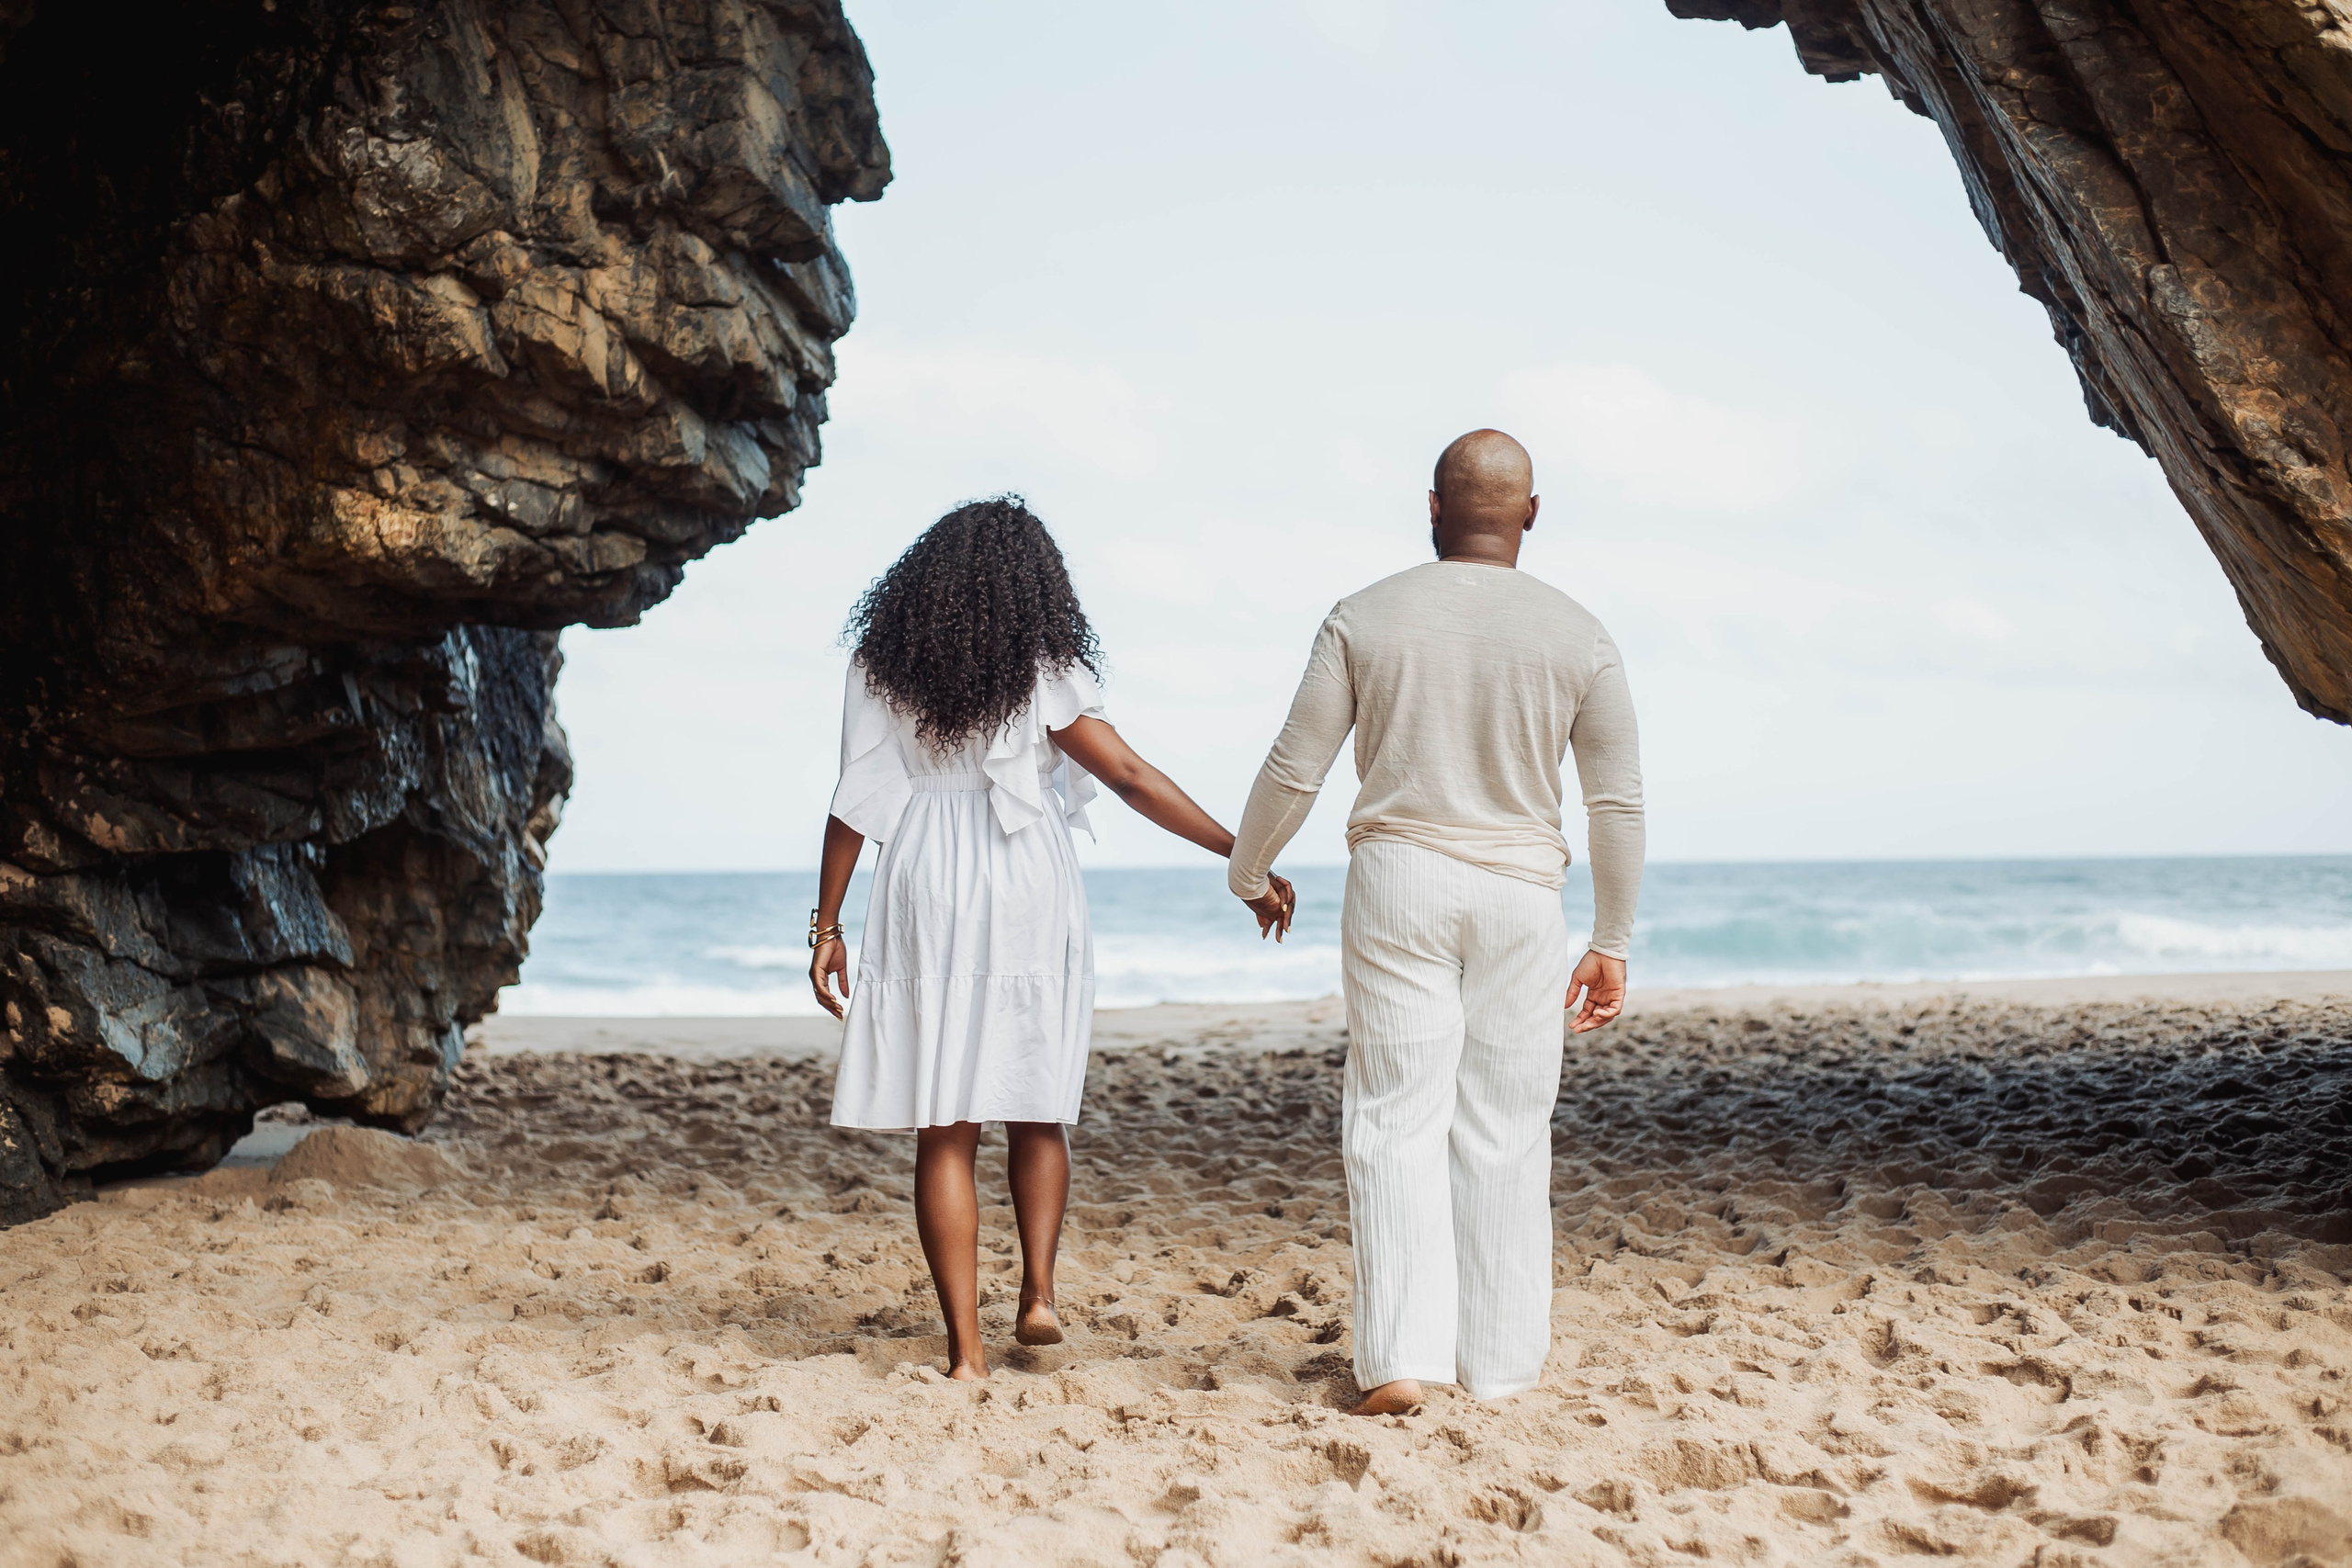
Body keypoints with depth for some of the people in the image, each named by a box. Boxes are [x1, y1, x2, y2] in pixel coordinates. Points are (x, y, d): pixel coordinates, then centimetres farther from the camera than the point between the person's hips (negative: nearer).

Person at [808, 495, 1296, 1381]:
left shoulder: (883, 665, 3)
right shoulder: (1040, 672, -3)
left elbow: (857, 801, 1)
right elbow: (1132, 780, -8)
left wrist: (826, 925, 6)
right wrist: (1243, 859, -5)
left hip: (924, 905, 1)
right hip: (1029, 901, -1)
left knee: (944, 1128, 3)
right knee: (1035, 1113, 17)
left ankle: (965, 1348, 0)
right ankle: (1036, 1296, 4)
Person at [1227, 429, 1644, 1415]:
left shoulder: (1366, 618, -2)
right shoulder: (1579, 637, 1)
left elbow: (1293, 769, 0)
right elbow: (1617, 805, 2)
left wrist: (1246, 873, 17)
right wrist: (1612, 945, 11)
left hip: (1396, 883, -1)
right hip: (1521, 892, 1)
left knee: (1397, 1123, 2)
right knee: (1504, 1134, 8)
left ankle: (1401, 1357, -7)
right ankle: (1498, 1363, 13)